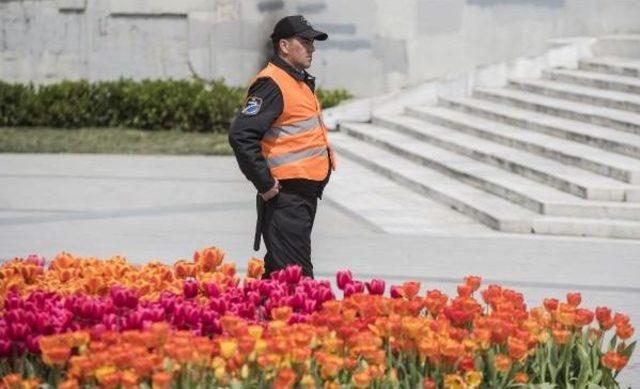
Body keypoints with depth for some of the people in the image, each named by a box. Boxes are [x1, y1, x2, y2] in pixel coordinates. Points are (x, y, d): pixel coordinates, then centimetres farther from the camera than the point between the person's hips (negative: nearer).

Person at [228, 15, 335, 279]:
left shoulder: (301, 82, 17)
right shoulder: (272, 83, -14)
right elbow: (241, 135, -24)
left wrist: (326, 155, 16)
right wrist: (265, 184, -21)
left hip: (305, 195, 10)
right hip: (285, 197, -10)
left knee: (278, 272, 16)